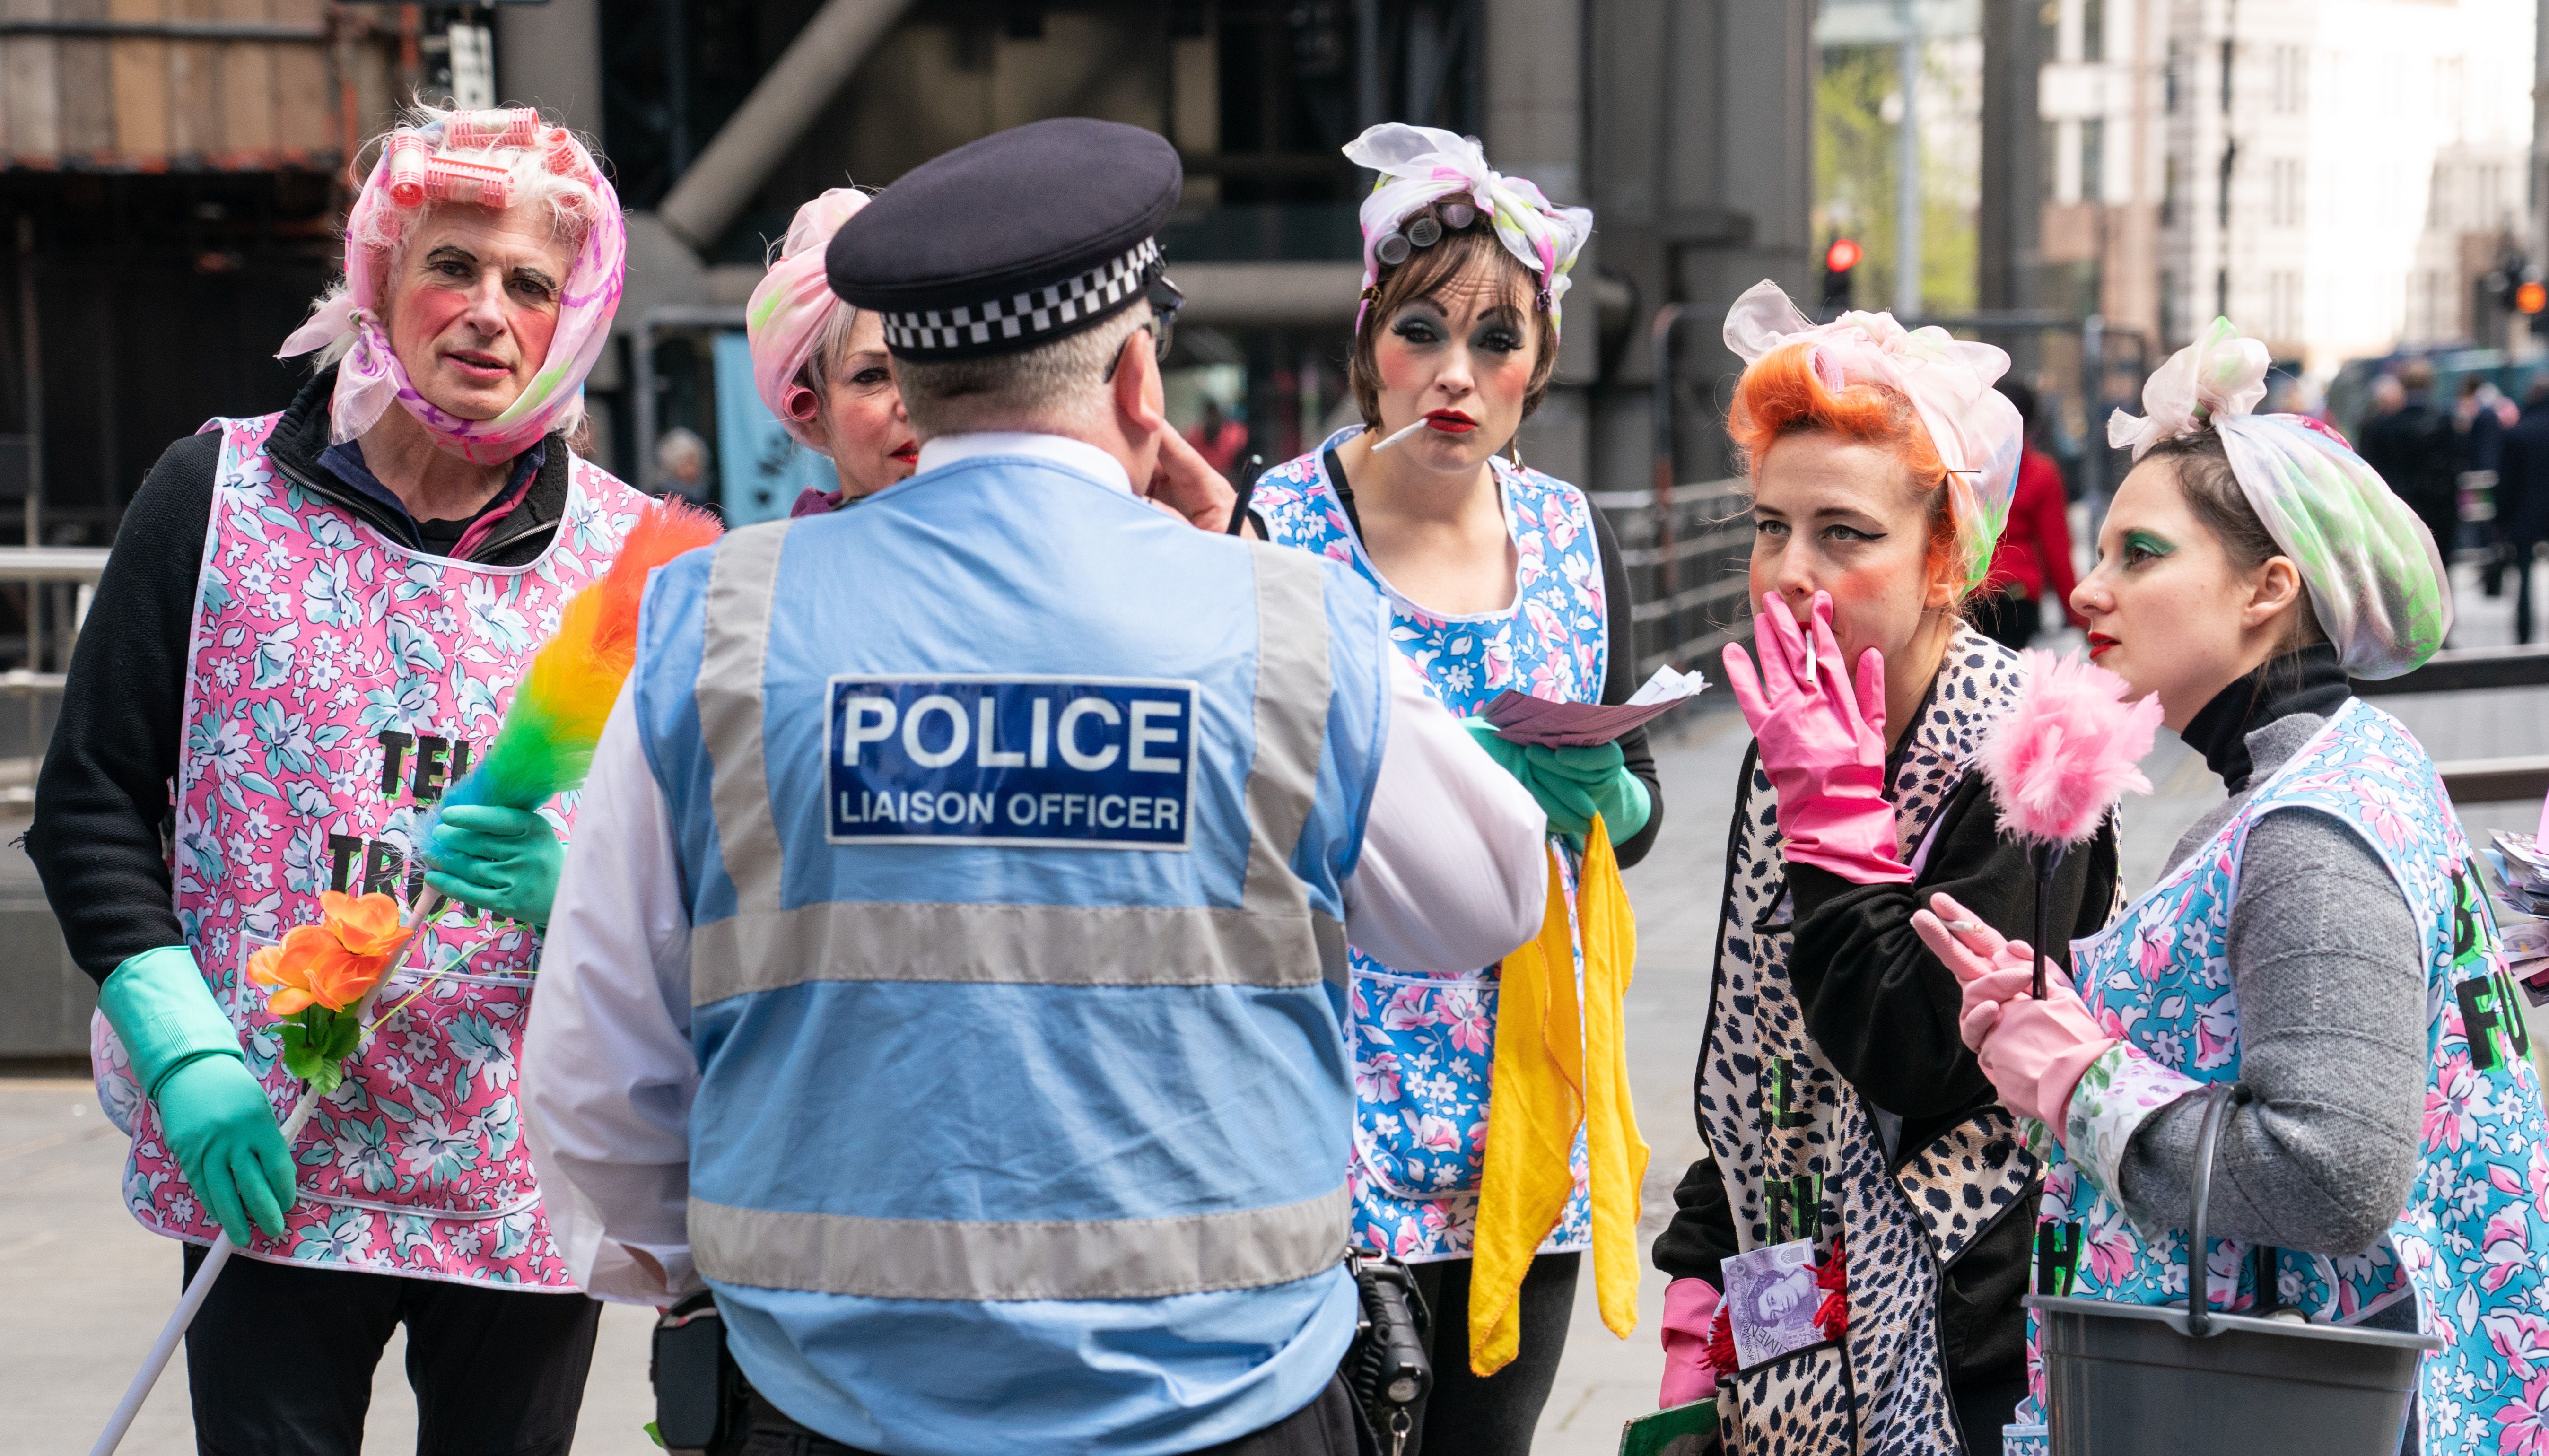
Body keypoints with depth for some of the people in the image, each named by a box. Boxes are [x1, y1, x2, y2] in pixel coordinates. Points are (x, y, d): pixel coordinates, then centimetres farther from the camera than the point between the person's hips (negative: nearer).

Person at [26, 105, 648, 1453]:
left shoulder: (627, 554, 4)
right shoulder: (217, 494, 2)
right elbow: (90, 801, 3)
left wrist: (561, 883, -14)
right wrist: (187, 1054, -8)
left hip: (528, 1189, 2)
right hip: (268, 1176, -1)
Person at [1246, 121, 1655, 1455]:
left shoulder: (1574, 537, 7)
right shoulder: (1272, 534, -7)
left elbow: (1640, 814, 13)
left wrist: (1600, 798, -9)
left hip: (1529, 1083, 4)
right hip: (1340, 1082, -4)